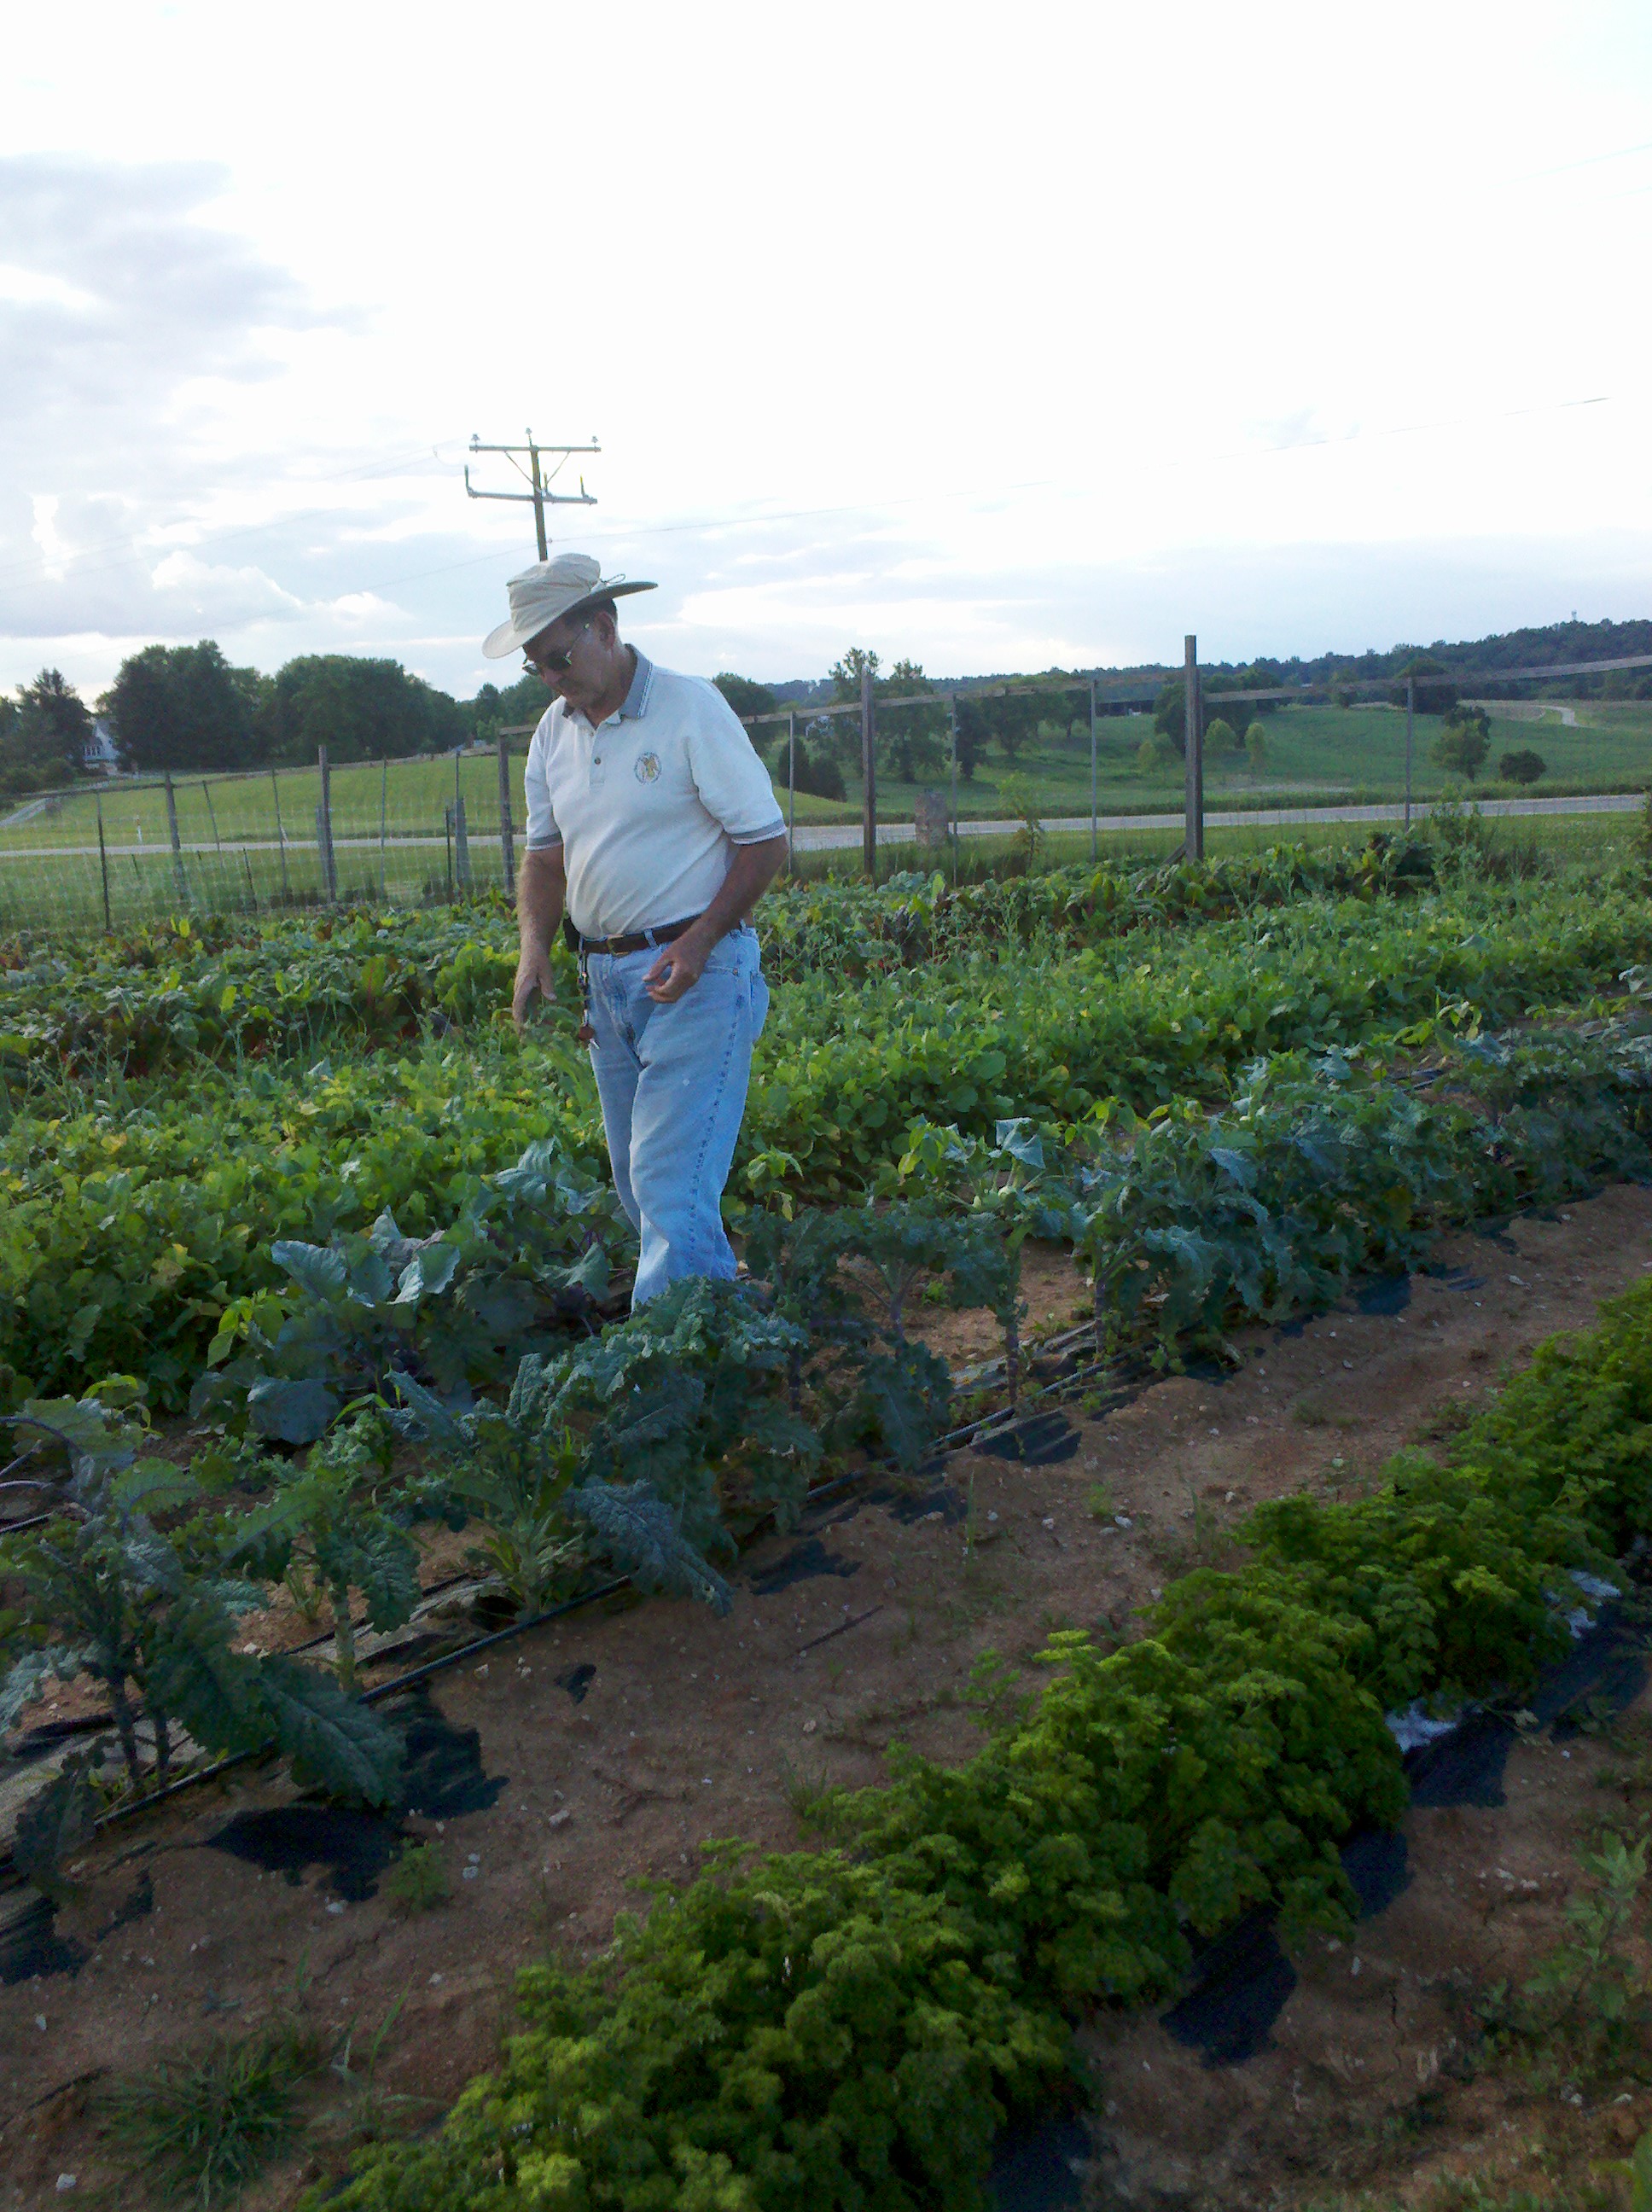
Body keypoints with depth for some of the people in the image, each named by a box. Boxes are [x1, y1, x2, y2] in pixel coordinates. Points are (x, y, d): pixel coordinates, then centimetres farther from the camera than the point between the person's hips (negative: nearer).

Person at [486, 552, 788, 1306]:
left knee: (671, 1184, -12)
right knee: (636, 1187, 13)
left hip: (693, 973, -7)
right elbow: (544, 854, 16)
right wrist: (534, 946, -3)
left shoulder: (691, 710, -10)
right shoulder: (554, 731, 10)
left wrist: (699, 942, -20)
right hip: (604, 980, 8)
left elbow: (765, 840, -9)